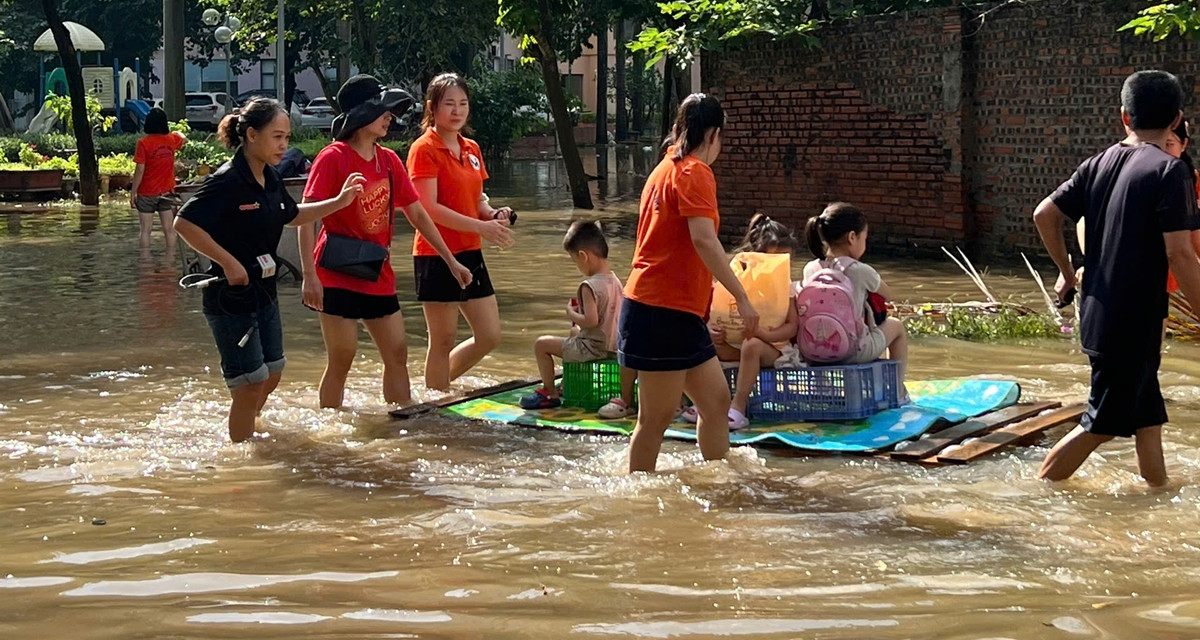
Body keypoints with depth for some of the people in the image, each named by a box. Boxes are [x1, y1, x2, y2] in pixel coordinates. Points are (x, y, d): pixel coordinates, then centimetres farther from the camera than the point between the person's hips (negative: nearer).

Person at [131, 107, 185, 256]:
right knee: (169, 229, 6)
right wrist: (178, 132, 47)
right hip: (167, 192, 4)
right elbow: (184, 140, 25)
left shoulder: (144, 143, -14)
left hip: (147, 193, -4)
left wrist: (133, 193, -7)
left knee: (146, 230, 2)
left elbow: (140, 170, -15)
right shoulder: (172, 139, 0)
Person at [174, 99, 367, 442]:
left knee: (271, 377, 17)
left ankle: (245, 436, 34)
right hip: (231, 297, -9)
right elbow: (184, 223, -25)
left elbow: (292, 216, 25)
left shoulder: (271, 180, 7)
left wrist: (339, 202, 15)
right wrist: (228, 262, -25)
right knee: (250, 386, -6)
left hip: (263, 294, 9)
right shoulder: (228, 181, -20)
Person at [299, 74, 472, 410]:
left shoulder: (389, 161, 10)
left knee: (397, 353, 8)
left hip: (378, 274, 7)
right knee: (341, 359, -4)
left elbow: (417, 213, 17)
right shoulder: (333, 158, -10)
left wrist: (451, 261, 16)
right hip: (339, 275, -7)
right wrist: (309, 275, -21)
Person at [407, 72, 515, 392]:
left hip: (470, 252, 8)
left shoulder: (471, 149, 13)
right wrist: (481, 227, -22)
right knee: (444, 341, -1)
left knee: (490, 336, 9)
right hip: (436, 254, -8)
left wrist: (494, 214, -3)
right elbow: (429, 207, -18)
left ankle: (437, 384, 26)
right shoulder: (424, 149, -10)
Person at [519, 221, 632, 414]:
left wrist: (572, 314, -13)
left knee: (542, 344, -2)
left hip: (593, 347, -9)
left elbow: (591, 320, -32)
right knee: (574, 331, 38)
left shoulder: (589, 286, -24)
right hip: (612, 345, 9)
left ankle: (550, 393, 8)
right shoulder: (615, 280, 3)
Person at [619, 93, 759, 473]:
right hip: (664, 312, -10)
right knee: (658, 417, -4)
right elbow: (704, 240, -24)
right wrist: (742, 298, -25)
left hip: (681, 313, 10)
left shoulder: (666, 168, 18)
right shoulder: (695, 173, -11)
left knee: (716, 401, 12)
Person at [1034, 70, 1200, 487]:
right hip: (1134, 321, -8)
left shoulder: (1098, 164, 6)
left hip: (1097, 312, 8)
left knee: (1147, 416, 19)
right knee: (1104, 422, 1)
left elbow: (1045, 215, 6)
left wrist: (1067, 272, 19)